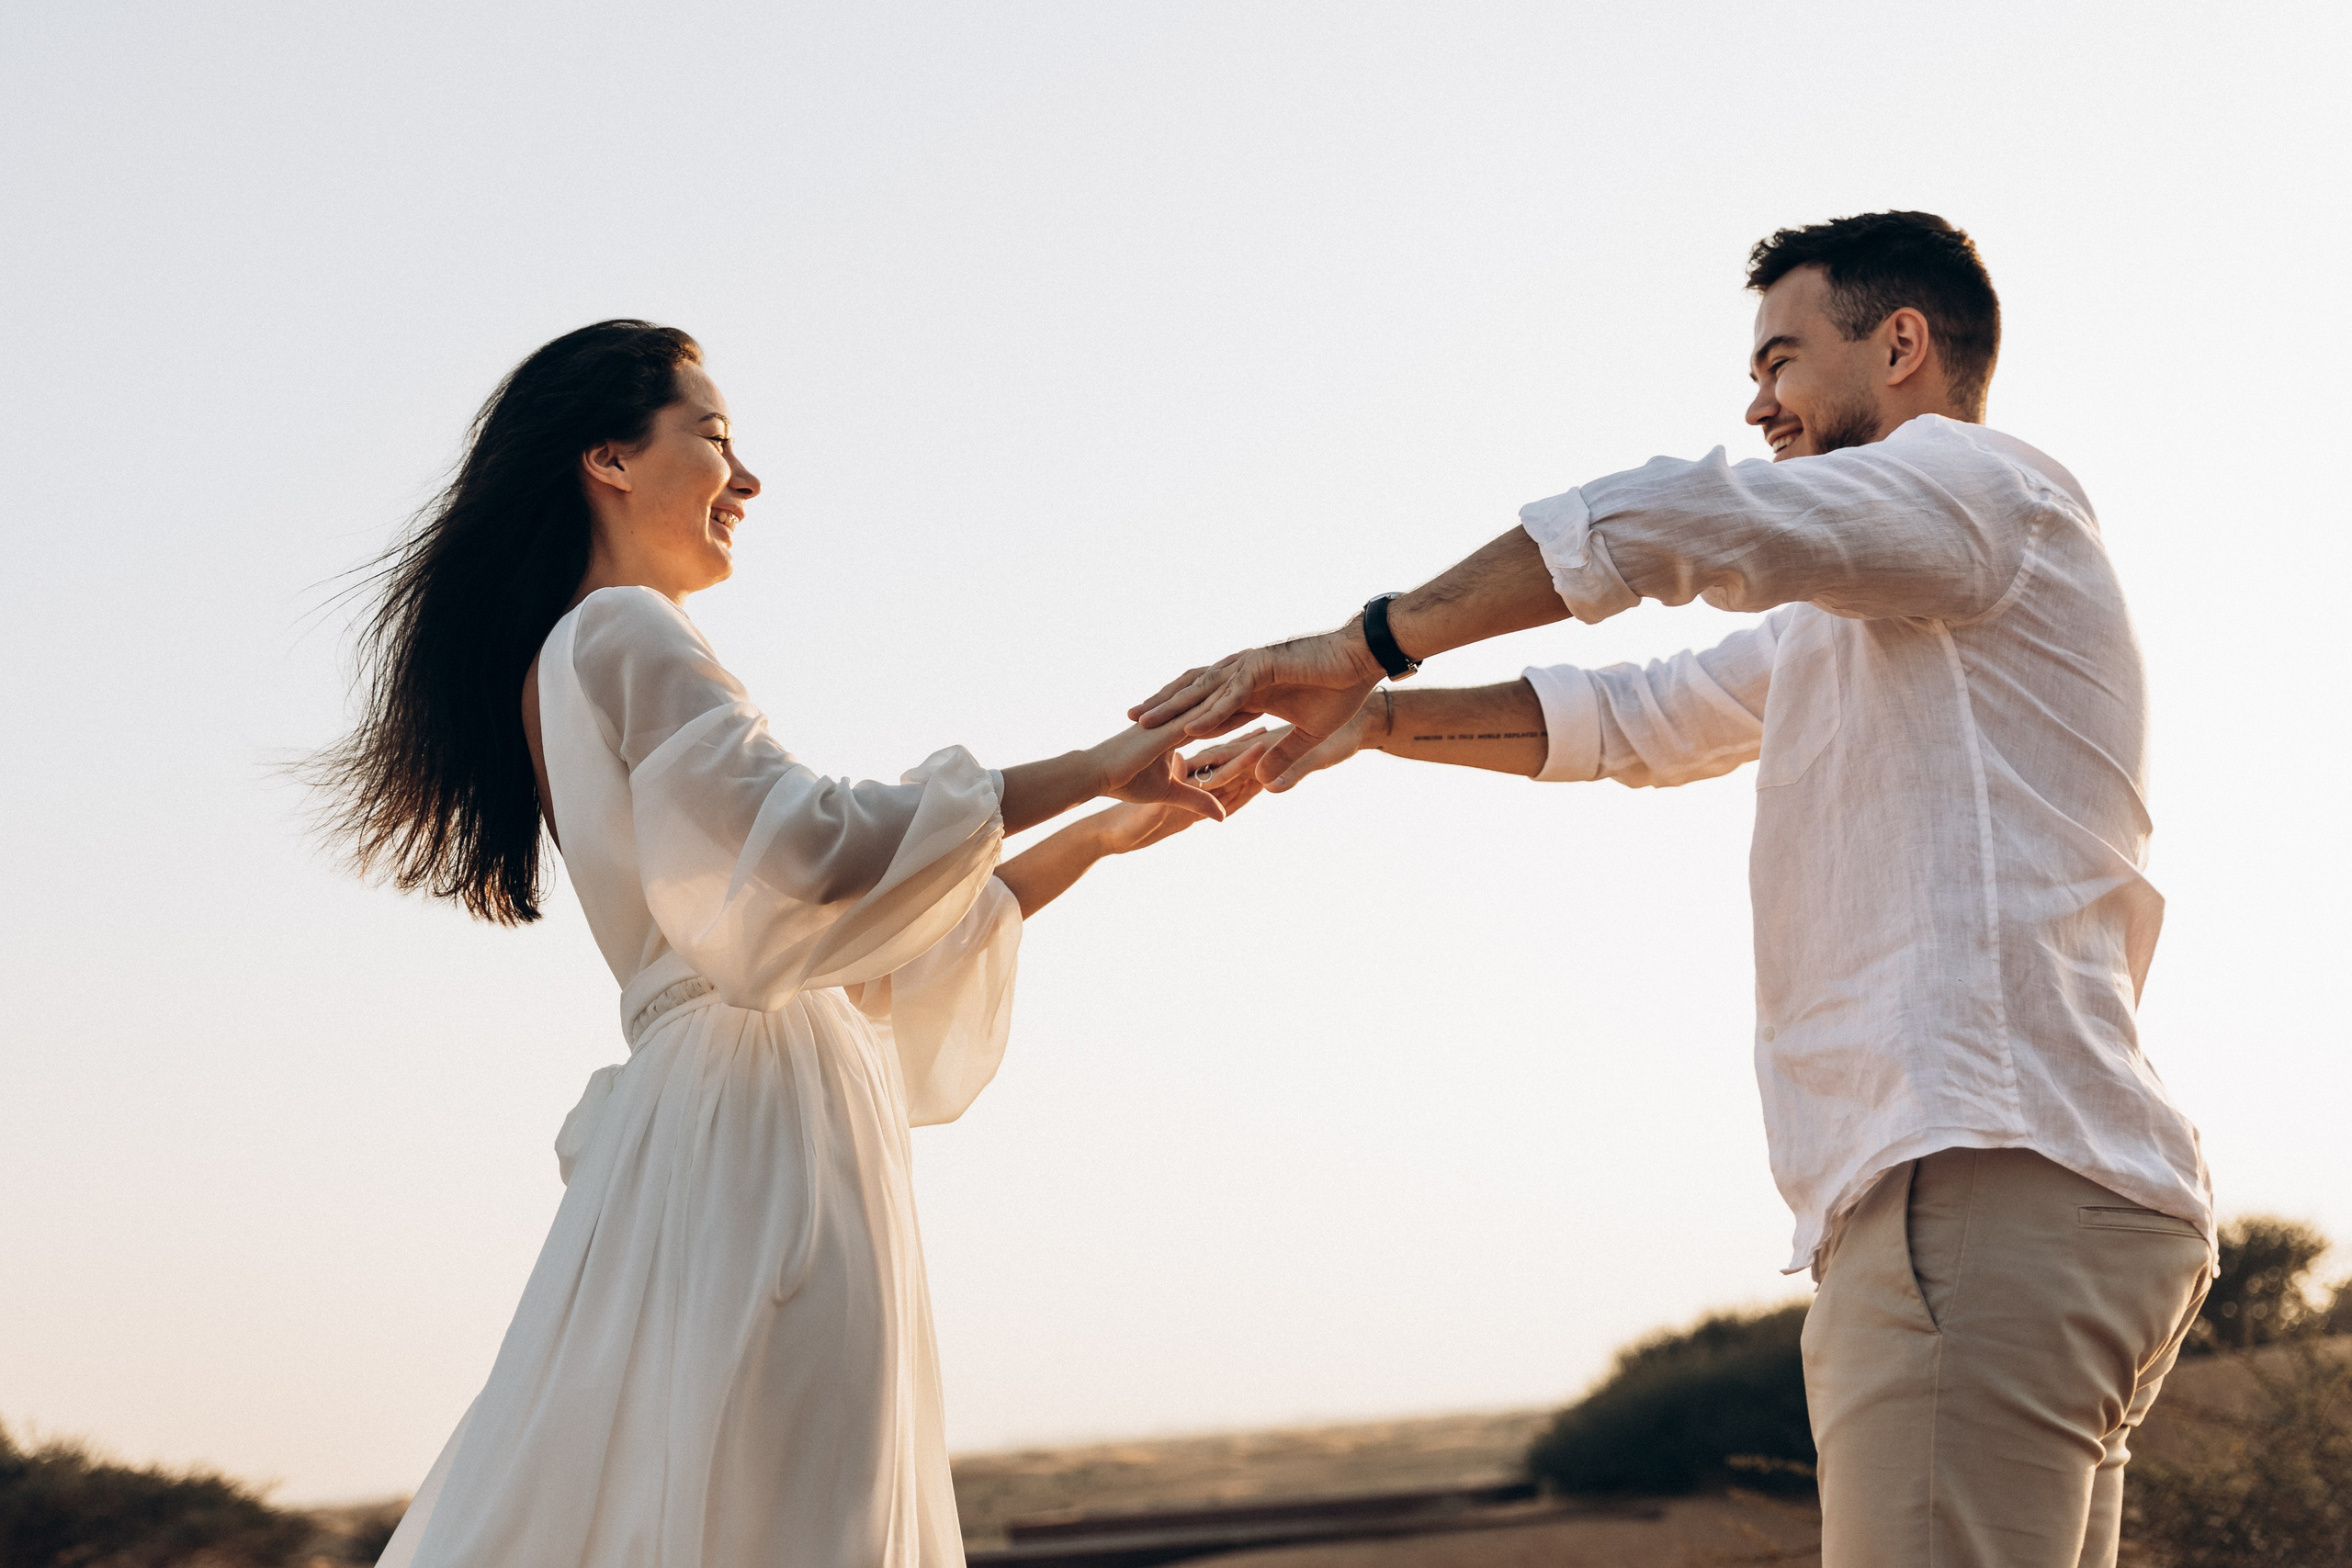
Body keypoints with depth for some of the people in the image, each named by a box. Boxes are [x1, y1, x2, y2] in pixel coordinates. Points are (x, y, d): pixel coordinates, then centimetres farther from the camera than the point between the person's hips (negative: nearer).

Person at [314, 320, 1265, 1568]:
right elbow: (809, 849, -18)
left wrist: (1108, 832, 22)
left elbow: (881, 950, 25)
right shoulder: (621, 634, -3)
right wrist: (1081, 773, -11)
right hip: (759, 1134, -10)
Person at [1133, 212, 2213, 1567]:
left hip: (1989, 1192, -10)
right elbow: (1634, 719, 32)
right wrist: (1374, 718, 22)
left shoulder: (1982, 484, 0)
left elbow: (1657, 523, -12)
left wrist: (1365, 646, -7)